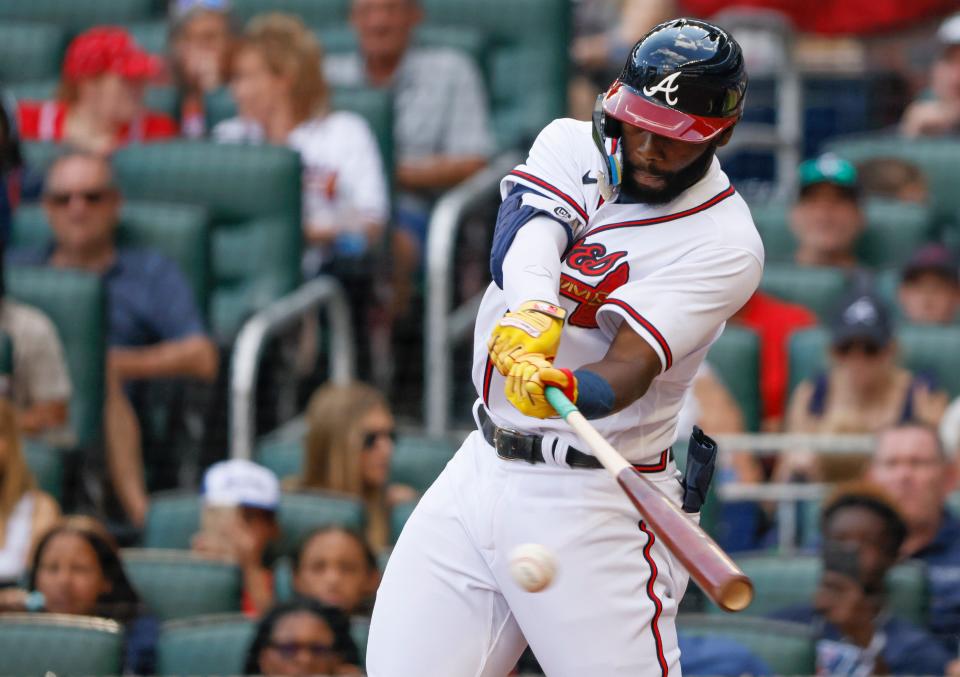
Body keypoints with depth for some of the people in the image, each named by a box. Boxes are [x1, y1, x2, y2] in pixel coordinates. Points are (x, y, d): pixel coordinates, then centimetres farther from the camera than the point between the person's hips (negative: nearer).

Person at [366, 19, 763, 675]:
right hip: (481, 468, 5)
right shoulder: (574, 147, 4)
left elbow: (629, 368, -24)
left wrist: (567, 391, -47)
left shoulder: (725, 244, -12)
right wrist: (531, 312, -40)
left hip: (593, 503, -5)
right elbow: (520, 241, -17)